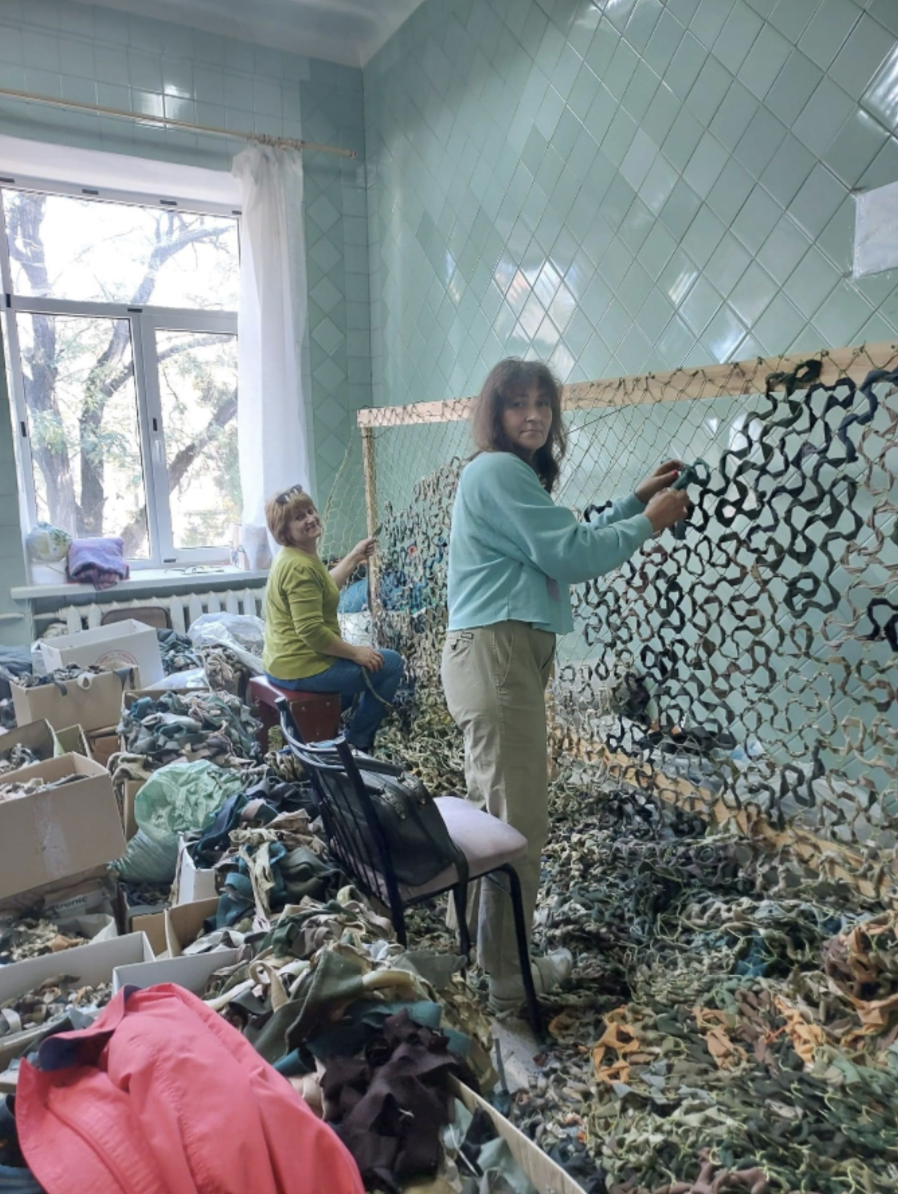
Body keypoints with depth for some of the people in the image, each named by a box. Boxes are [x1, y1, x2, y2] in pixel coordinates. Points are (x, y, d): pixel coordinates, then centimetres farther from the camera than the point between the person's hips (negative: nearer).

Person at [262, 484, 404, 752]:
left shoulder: (294, 557, 9)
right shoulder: (300, 566, -23)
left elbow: (325, 588, 25)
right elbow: (311, 631, -28)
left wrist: (354, 557, 20)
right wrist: (356, 653, -18)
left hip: (282, 663, 11)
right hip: (302, 668, -11)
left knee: (354, 663, 36)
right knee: (391, 663, 0)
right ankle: (357, 741, 9)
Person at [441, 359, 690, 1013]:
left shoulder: (514, 474, 21)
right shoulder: (499, 470, -11)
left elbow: (568, 543, 20)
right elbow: (573, 555, -16)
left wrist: (637, 500, 17)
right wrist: (650, 522, -2)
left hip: (504, 653, 11)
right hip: (496, 654, -11)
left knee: (494, 805, 20)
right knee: (520, 819, -5)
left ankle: (483, 935, 37)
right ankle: (508, 977, 8)